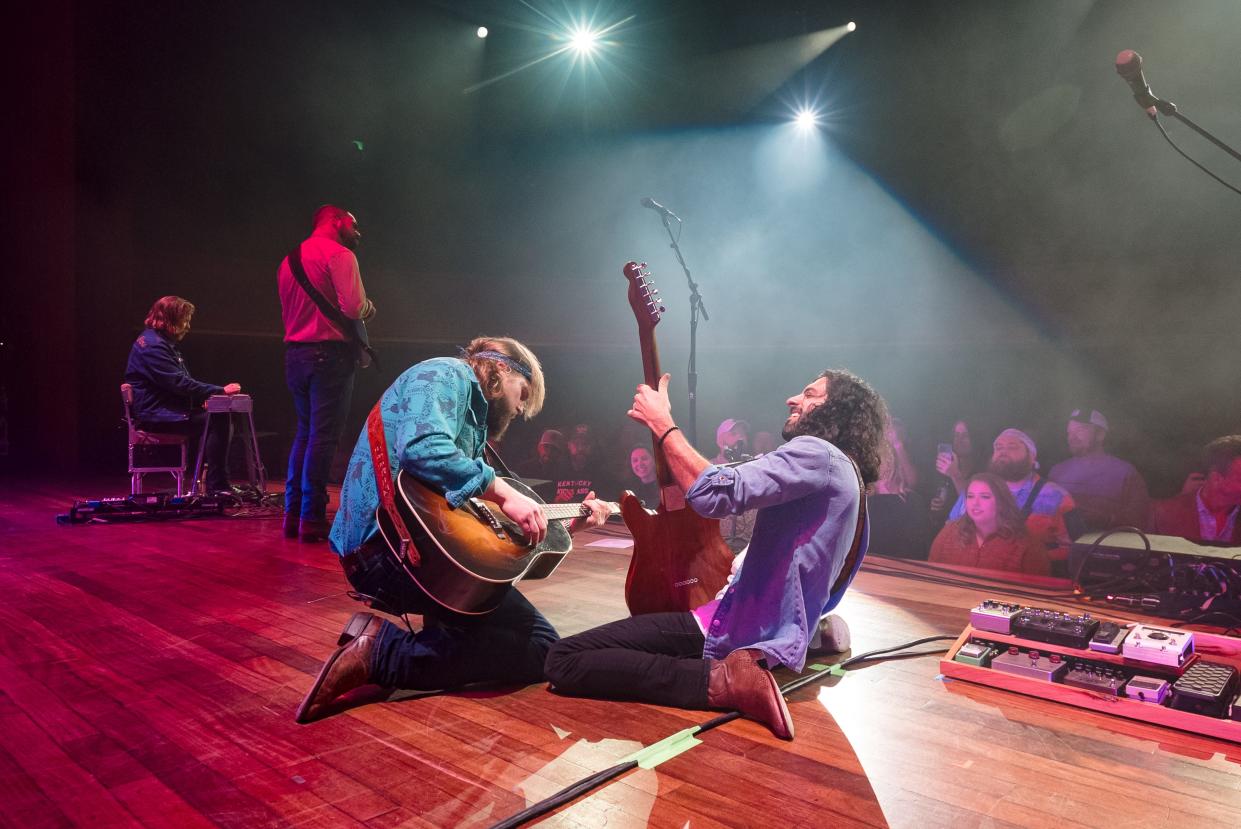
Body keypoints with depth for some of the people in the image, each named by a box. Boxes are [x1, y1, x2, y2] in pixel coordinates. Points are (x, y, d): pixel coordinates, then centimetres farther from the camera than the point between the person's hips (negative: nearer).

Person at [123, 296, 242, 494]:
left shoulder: (164, 343, 20)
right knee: (217, 421, -22)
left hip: (167, 411, 11)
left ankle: (219, 483, -1)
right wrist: (220, 390, -22)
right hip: (154, 416, -11)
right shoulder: (153, 345, -15)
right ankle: (216, 487, -22)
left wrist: (211, 394, 2)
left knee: (221, 416, 1)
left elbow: (182, 381, 19)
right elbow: (180, 384, -24)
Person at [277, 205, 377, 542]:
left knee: (304, 431, 15)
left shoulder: (288, 259, 19)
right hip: (329, 352, -8)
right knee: (323, 436, -6)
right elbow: (353, 308, -17)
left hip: (294, 351, 8)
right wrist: (369, 307, 2)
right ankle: (312, 518, -5)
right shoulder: (339, 254, -7)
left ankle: (293, 514, 17)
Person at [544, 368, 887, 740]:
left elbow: (713, 493, -28)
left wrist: (662, 423, -16)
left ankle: (723, 681, -18)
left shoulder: (817, 454, -15)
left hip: (748, 636, -11)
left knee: (563, 660, -16)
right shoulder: (842, 471, 17)